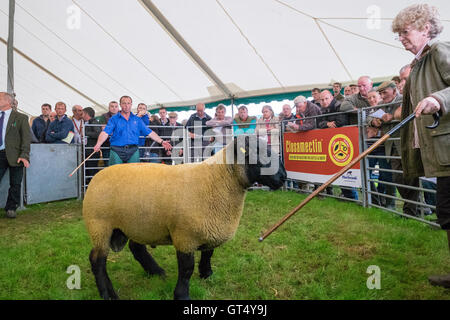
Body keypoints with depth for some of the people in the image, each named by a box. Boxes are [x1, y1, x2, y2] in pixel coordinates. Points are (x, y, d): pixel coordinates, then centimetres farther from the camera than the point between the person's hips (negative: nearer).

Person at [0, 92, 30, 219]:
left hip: (14, 156, -2)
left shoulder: (21, 118, 1)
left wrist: (24, 155, -15)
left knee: (15, 184, 5)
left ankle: (11, 208, 19)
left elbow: (26, 138, -4)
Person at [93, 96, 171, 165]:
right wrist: (98, 144, -22)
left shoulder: (137, 119, 14)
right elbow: (105, 133, -6)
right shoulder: (114, 119, 7)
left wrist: (161, 142, 3)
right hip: (117, 151, -2)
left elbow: (150, 133, 12)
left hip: (133, 151, 2)